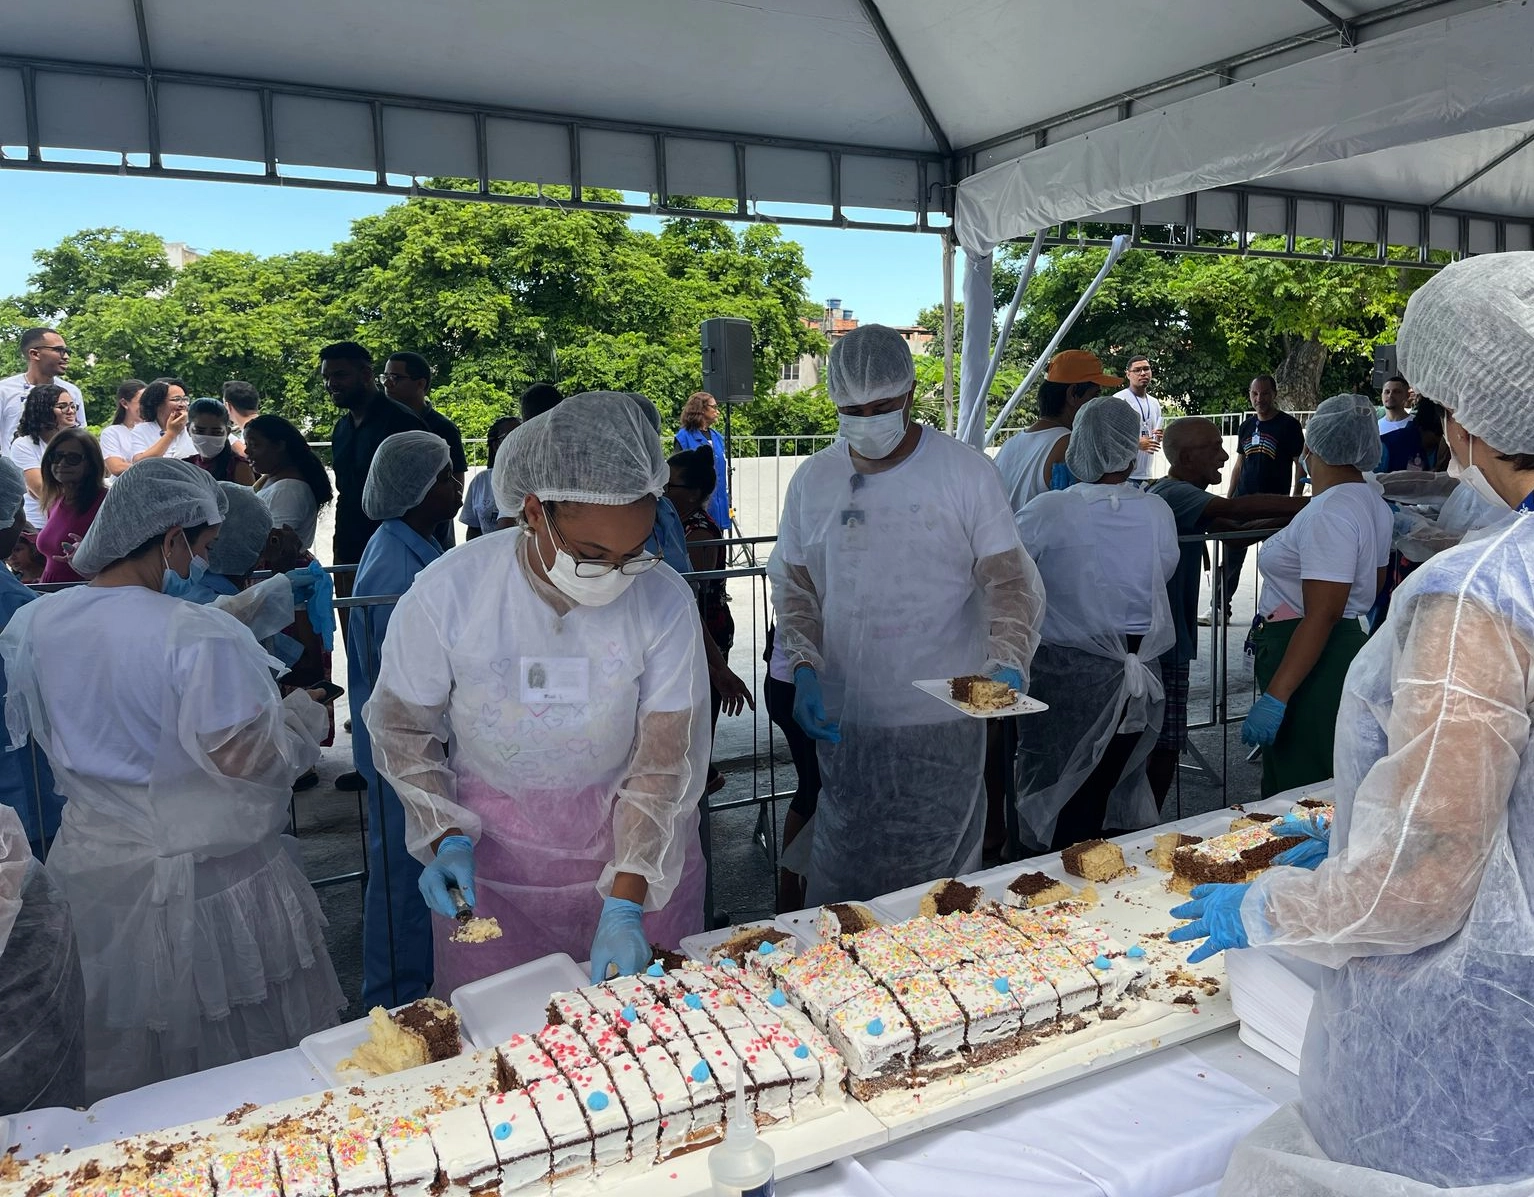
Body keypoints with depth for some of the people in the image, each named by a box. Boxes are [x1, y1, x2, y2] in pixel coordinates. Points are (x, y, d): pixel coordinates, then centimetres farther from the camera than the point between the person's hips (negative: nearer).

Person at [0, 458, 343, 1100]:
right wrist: (305, 710, -3)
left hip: (91, 870, 7)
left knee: (115, 1074, 25)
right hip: (208, 887, -6)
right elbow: (247, 758, -20)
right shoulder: (204, 638, -24)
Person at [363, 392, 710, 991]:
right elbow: (402, 726, -3)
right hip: (490, 853, 0)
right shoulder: (445, 593, -19)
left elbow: (664, 765, -14)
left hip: (634, 840, 1)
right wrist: (448, 838, -14)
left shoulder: (665, 601, -20)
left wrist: (625, 904, -20)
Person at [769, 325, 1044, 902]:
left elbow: (1010, 582, -4)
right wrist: (805, 669, -6)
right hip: (843, 719, 3)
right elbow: (793, 586, 10)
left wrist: (1008, 662, -22)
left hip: (943, 722, -2)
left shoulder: (968, 473, -4)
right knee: (840, 876, 11)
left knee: (936, 879, 6)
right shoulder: (812, 480, 5)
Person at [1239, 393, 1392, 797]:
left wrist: (1275, 698, -28)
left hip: (1311, 659, -11)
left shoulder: (1329, 513, -21)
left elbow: (1321, 615, -26)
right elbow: (1375, 582, 23)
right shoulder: (1373, 502, 11)